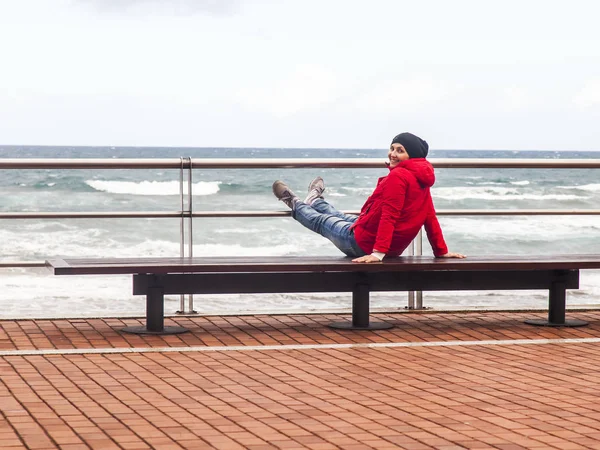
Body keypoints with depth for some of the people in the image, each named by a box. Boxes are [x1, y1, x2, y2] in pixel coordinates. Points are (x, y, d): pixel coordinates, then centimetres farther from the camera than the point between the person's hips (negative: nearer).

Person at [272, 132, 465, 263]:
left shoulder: (397, 176, -24)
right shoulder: (422, 179, 2)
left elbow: (389, 216, -30)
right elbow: (431, 219, 5)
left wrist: (377, 253, -33)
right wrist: (441, 251, 11)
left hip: (363, 243, -7)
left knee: (322, 222, 23)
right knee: (344, 219, 35)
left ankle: (295, 204, 50)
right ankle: (314, 201, 64)